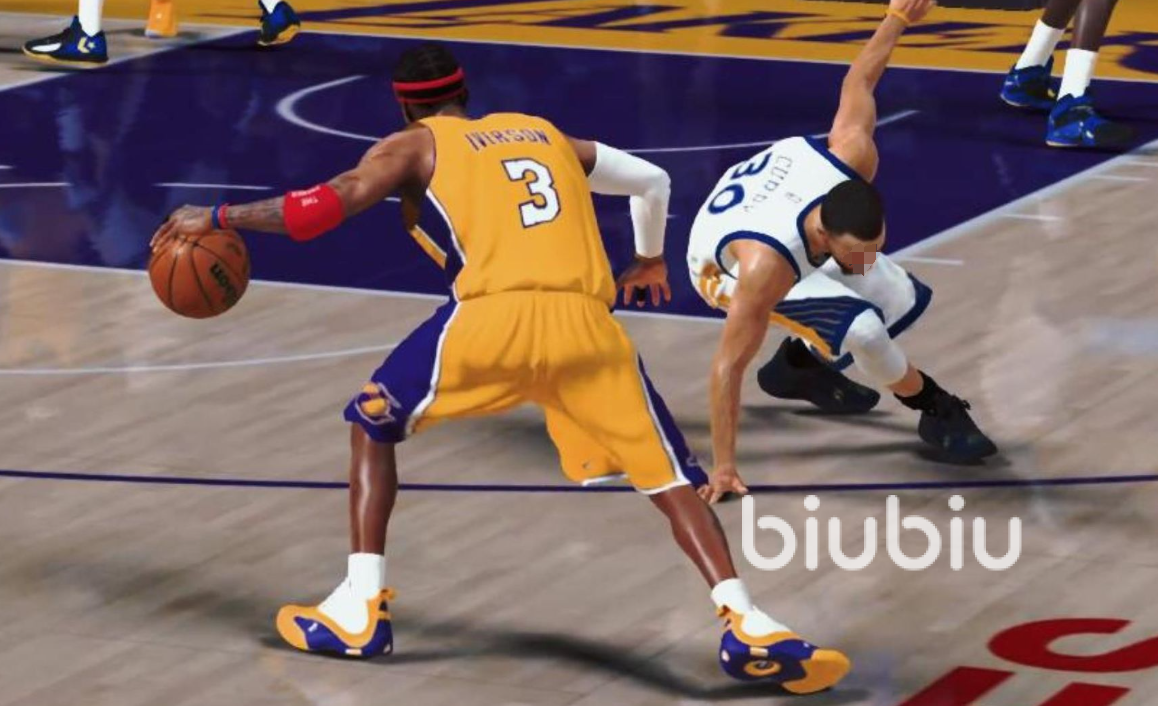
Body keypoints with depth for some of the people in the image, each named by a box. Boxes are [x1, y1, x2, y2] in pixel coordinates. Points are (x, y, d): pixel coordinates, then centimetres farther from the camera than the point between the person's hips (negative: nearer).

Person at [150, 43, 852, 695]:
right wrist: (651, 259, 60)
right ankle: (749, 629, -9)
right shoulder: (548, 134, 33)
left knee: (372, 423, 20)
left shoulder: (416, 145, 21)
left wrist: (221, 218, 18)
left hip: (494, 314, -2)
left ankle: (360, 612, 14)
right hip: (586, 319, 3)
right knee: (670, 474, 10)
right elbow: (653, 180, 42)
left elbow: (328, 205, 7)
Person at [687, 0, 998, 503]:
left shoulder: (854, 156, -35)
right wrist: (724, 467, -36)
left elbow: (857, 84, -16)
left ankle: (797, 365, 31)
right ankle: (939, 413, 3)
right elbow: (728, 365, -38)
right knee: (861, 328, -24)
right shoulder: (766, 269, -46)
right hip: (723, 266, -6)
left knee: (905, 301, 10)